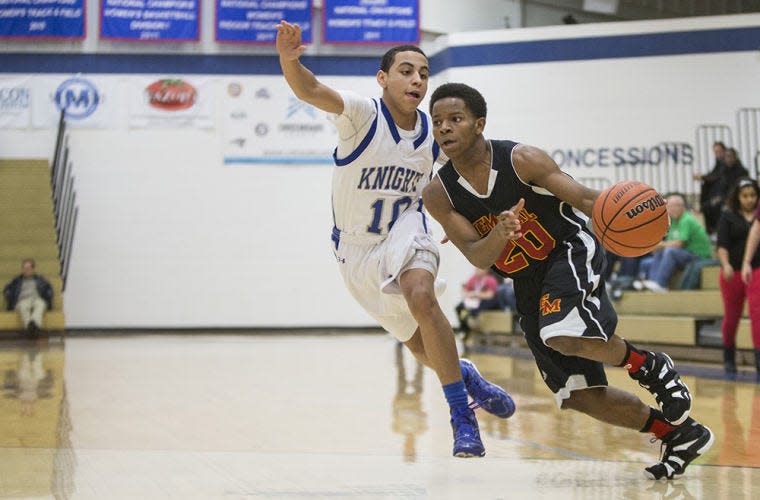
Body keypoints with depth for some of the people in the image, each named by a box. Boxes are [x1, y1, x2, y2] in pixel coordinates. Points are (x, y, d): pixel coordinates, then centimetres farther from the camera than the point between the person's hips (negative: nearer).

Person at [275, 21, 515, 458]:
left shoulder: (433, 132, -9)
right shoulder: (363, 114, -22)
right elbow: (310, 90, -42)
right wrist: (290, 60, -62)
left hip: (405, 229, 1)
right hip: (356, 246, -1)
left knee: (421, 295, -32)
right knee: (420, 342, 9)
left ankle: (462, 416, -25)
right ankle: (464, 374, 44)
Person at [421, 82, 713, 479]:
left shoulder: (521, 160, -19)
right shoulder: (438, 195, -10)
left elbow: (585, 198, -19)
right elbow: (477, 257, -15)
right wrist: (501, 233, -38)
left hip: (572, 253, -5)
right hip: (528, 283, 5)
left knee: (561, 335, -36)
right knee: (578, 396, 1)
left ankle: (649, 366, -7)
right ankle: (680, 434, 19)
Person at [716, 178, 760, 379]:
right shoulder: (728, 217, 2)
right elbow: (722, 245, -7)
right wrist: (725, 265, -24)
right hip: (733, 273, 0)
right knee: (731, 317, 11)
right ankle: (729, 361, 29)